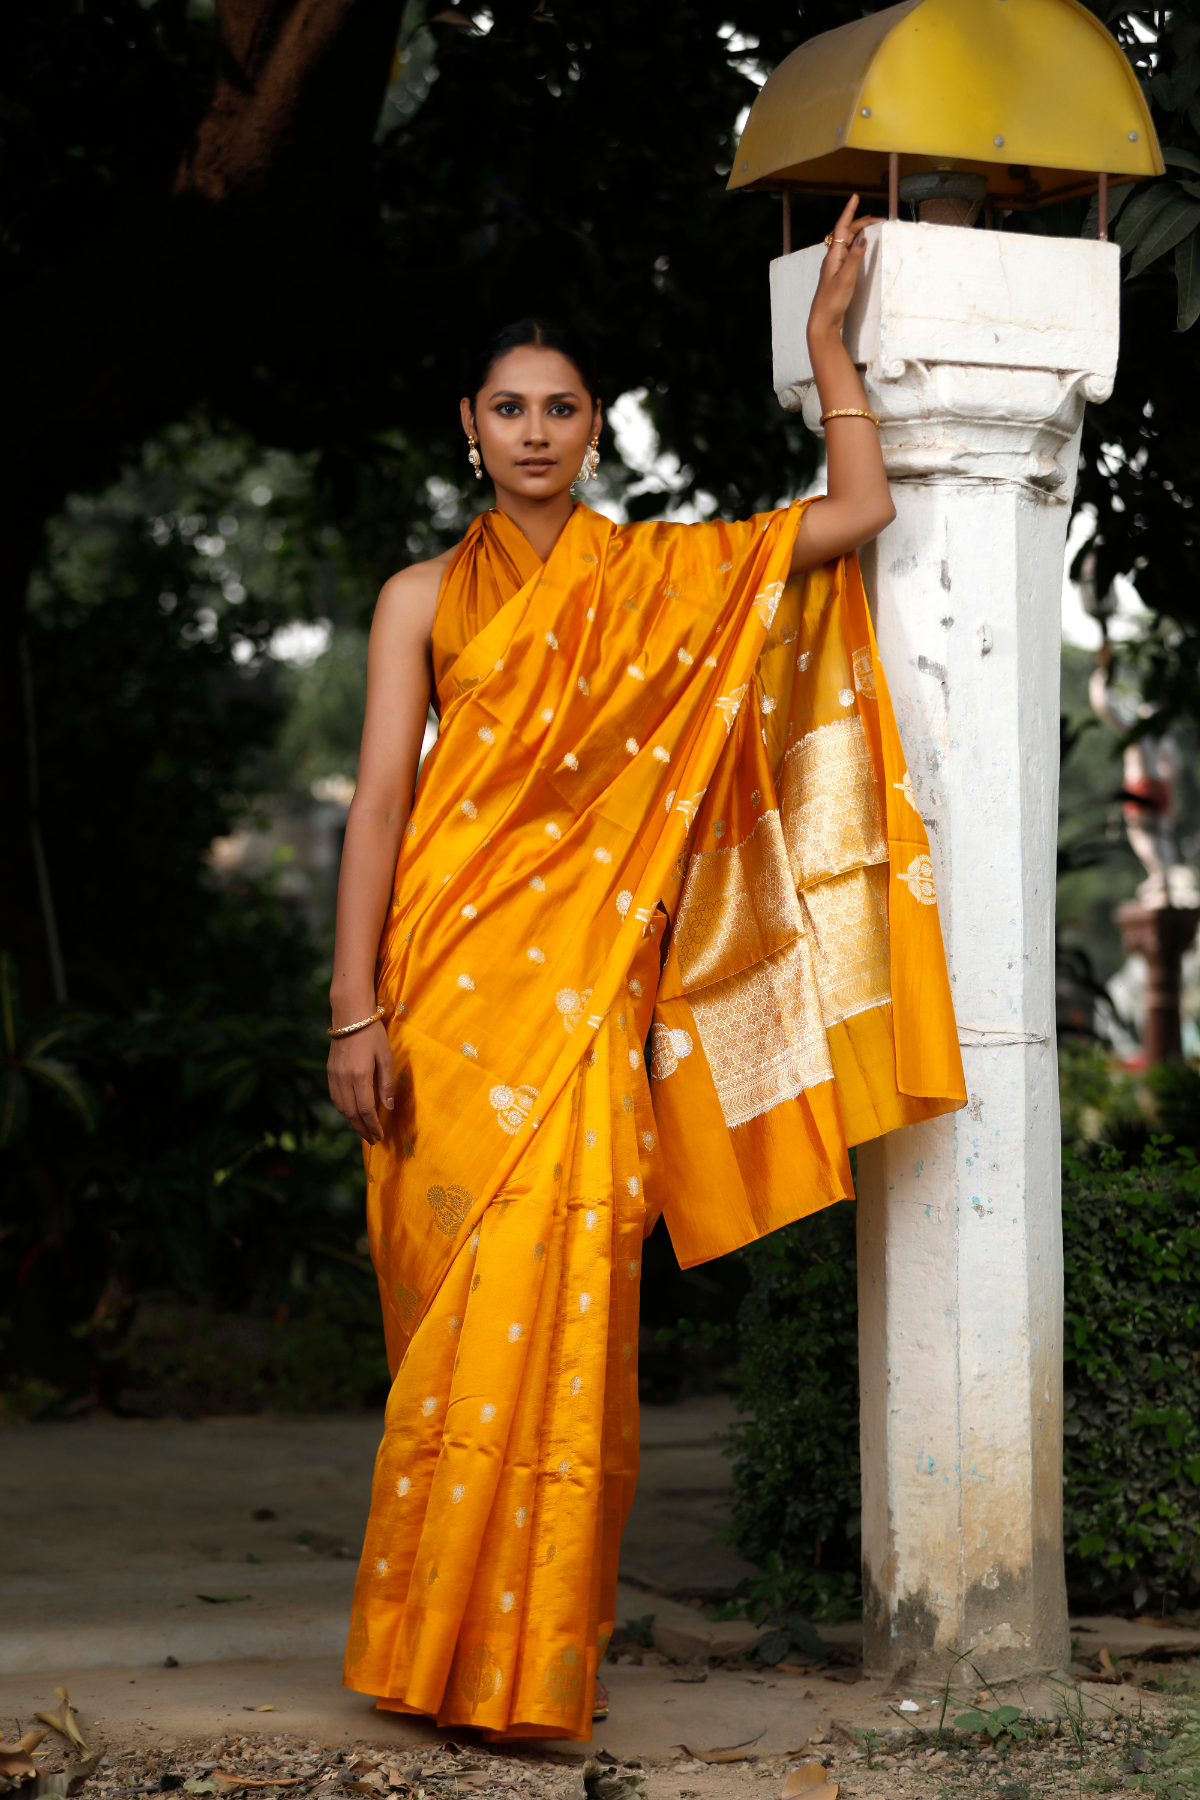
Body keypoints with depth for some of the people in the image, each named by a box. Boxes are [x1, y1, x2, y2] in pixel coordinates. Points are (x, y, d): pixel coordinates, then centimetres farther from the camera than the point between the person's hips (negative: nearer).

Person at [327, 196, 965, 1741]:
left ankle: (526, 1657, -4)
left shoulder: (664, 580, 13)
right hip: (451, 980, 0)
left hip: (593, 985, 1)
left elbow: (858, 514, 12)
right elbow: (378, 804, 3)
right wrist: (356, 1009, -5)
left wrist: (827, 335, 15)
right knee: (461, 1305, -4)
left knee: (553, 1303, -8)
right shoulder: (424, 599, 10)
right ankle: (440, 1642, 4)